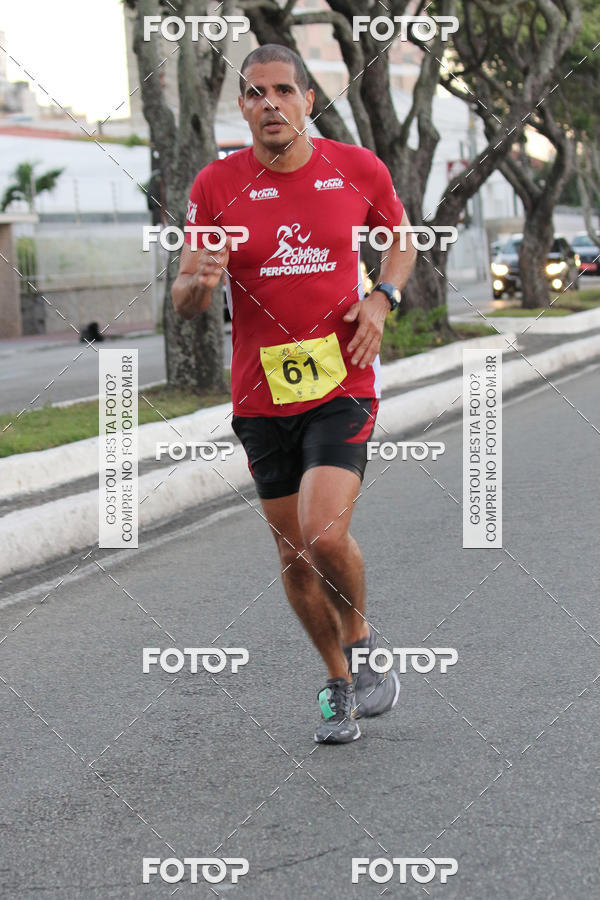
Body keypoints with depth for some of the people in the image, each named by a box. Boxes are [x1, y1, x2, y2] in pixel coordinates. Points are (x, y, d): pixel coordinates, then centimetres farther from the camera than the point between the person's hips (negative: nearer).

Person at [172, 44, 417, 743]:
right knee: (293, 553, 9)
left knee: (325, 532, -20)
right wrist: (198, 282, -25)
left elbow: (399, 238, 18)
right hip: (261, 392, 2)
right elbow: (185, 304, -1)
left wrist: (382, 297, -2)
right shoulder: (217, 185, -3)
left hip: (343, 381, -2)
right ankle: (339, 684, 29)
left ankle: (362, 639, 11)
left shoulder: (358, 169, -2)